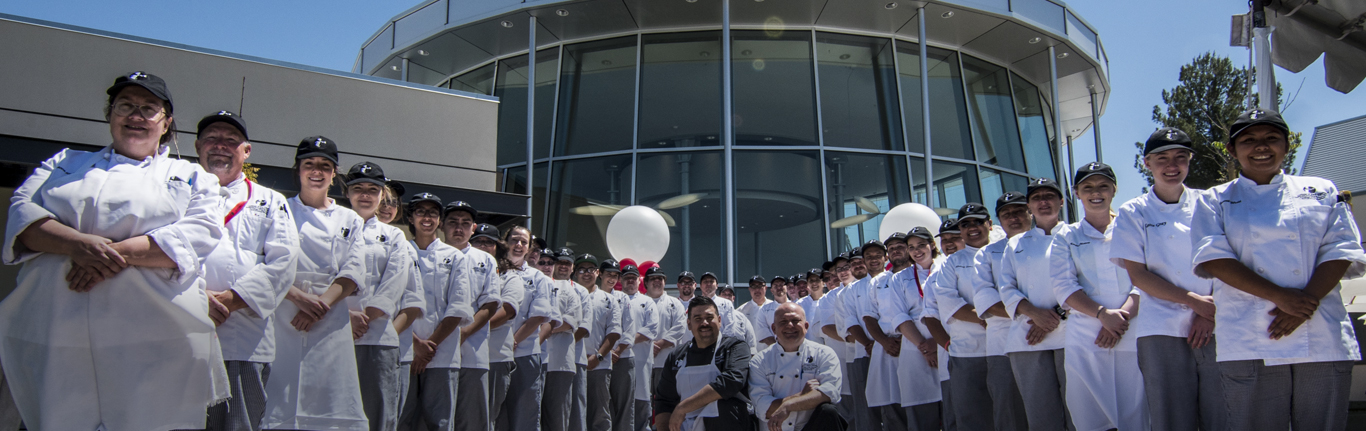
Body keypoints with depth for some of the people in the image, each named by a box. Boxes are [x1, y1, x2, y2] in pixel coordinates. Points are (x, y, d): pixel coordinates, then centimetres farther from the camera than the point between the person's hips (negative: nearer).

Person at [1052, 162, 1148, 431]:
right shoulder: (1066, 237, 13)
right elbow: (1064, 286, 1)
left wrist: (1123, 315, -13)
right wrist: (1103, 313, -14)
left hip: (1134, 336, 0)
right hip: (1085, 339, 0)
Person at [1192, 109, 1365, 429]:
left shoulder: (1321, 192, 15)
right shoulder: (1215, 201, 10)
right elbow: (1214, 258, -4)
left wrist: (1307, 302, -11)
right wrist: (1280, 296, -14)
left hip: (1324, 340, 2)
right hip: (1250, 342, -2)